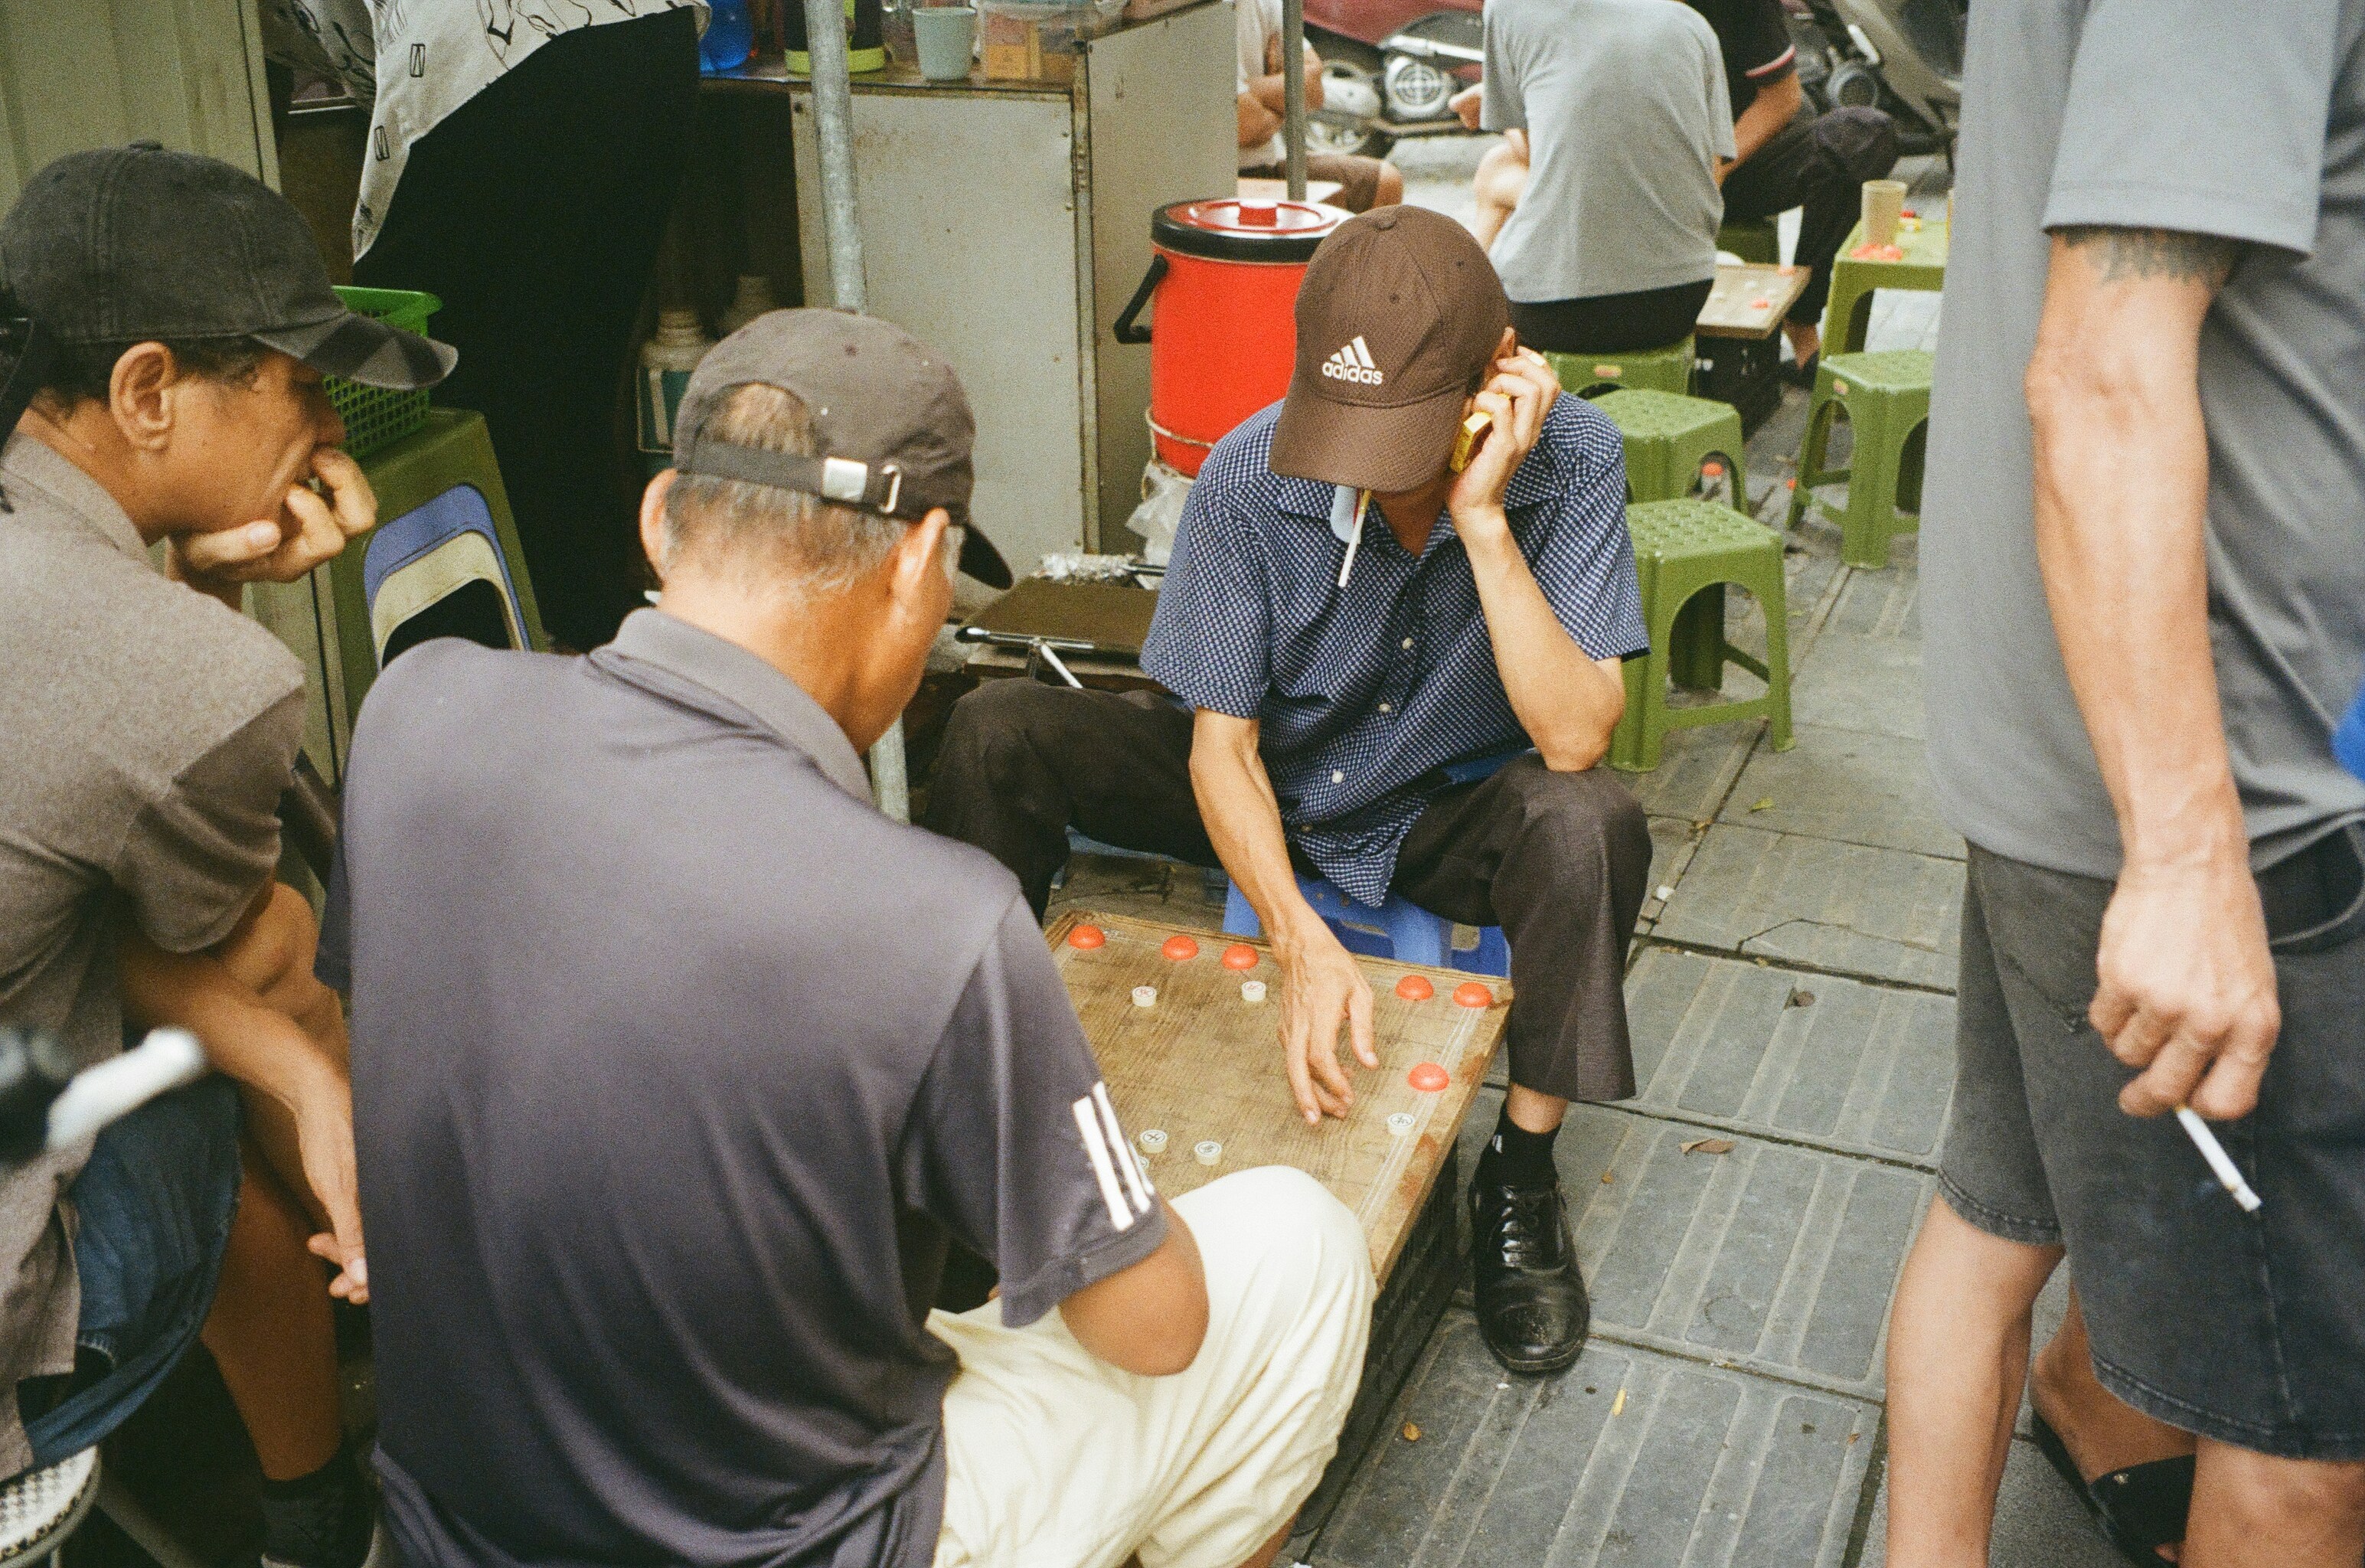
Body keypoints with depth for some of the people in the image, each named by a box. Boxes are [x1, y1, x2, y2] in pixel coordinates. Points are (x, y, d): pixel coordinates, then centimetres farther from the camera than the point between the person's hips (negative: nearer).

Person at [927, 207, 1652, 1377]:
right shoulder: (1250, 472, -22)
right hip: (1273, 797, 1)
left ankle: (1521, 1171, -12)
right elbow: (1220, 740, -17)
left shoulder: (1569, 460, -23)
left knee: (1591, 823, -34)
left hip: (1448, 814, -1)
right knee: (996, 732, -18)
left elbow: (1573, 738, -31)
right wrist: (1299, 936, -33)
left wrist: (1480, 517, -39)